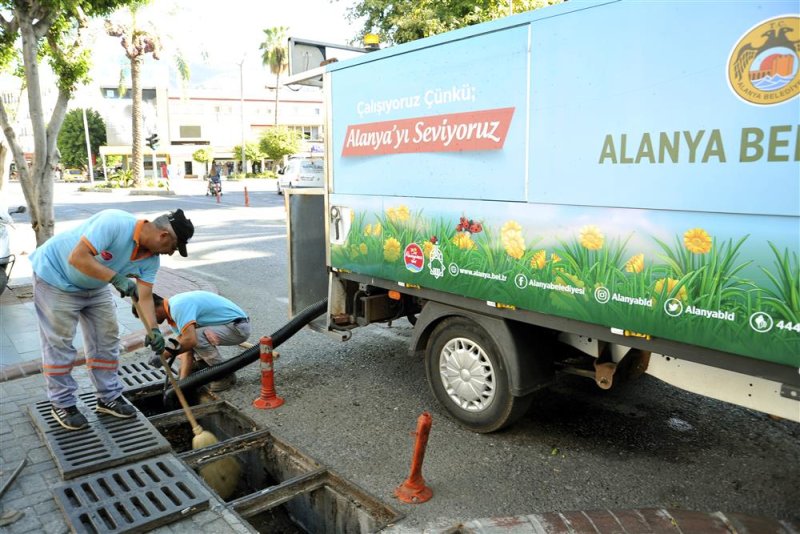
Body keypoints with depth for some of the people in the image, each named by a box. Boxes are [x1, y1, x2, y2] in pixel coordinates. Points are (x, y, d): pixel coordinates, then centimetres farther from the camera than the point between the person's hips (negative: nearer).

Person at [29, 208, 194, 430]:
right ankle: (62, 403, 14)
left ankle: (109, 397, 19)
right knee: (59, 343, -2)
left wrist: (153, 330, -25)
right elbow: (78, 258, -38)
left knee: (107, 339, 7)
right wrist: (117, 278, -37)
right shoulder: (115, 222, -36)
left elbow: (145, 297, -12)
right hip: (55, 275, -7)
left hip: (95, 286, 7)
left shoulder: (151, 258, -12)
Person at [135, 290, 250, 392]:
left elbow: (190, 340, -34)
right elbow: (187, 348, 6)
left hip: (238, 326, -10)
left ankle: (226, 376, -7)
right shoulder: (174, 307, 8)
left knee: (197, 336, -25)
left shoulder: (178, 306, -21)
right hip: (231, 324, 10)